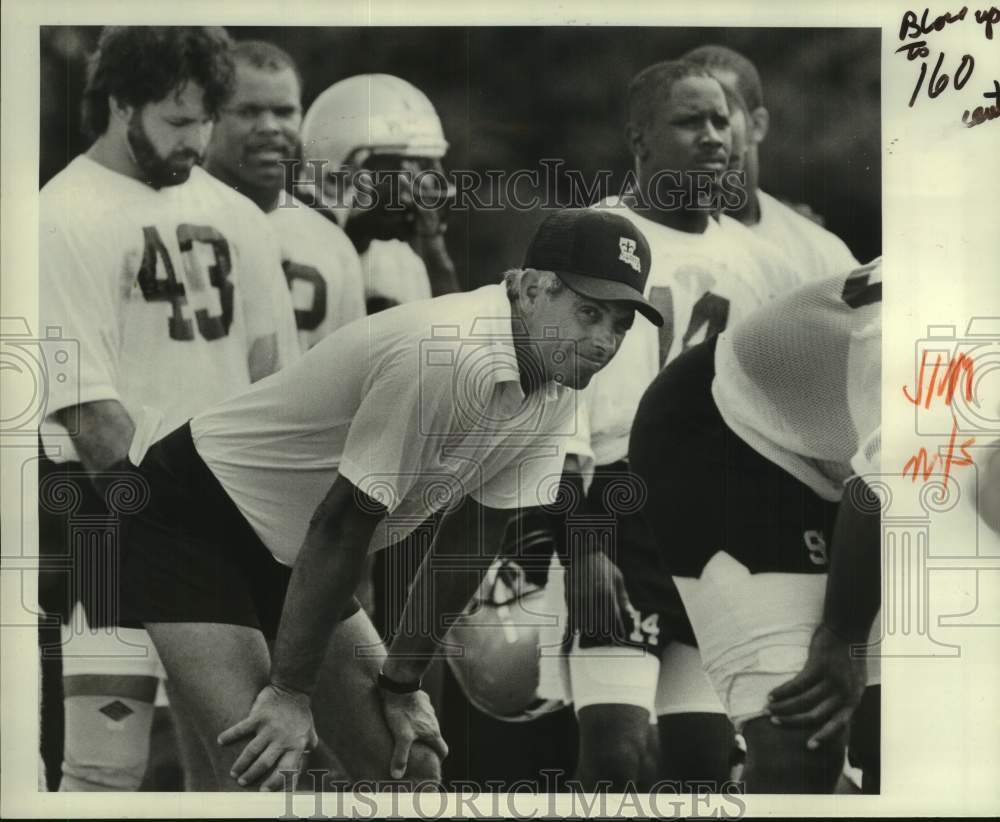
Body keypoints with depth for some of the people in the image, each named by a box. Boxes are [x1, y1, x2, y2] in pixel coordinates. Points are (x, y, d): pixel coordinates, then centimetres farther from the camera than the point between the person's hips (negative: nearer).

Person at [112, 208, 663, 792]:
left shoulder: (556, 382, -4)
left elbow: (467, 543, 3)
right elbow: (343, 525, -28)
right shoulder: (454, 359, -32)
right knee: (261, 770, -21)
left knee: (410, 764, 4)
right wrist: (289, 693, -23)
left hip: (294, 555, 9)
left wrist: (402, 682, 4)